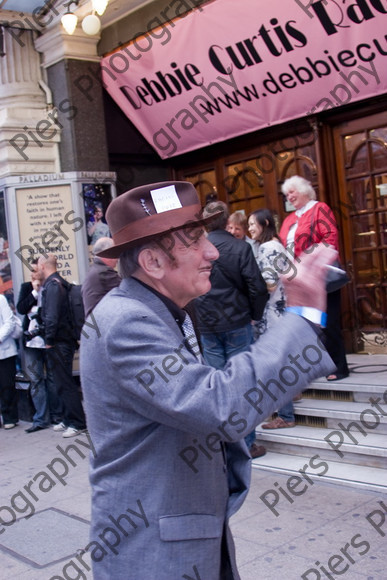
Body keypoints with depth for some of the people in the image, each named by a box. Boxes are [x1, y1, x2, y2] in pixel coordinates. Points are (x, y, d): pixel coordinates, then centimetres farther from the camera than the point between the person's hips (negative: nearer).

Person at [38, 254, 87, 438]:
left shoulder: (52, 285, -15)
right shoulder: (59, 283, 15)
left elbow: (51, 316, -22)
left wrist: (49, 340, -16)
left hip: (58, 343, -10)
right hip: (63, 340, 10)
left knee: (64, 383, -5)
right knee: (62, 382, 16)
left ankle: (77, 423, 1)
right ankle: (68, 420, 25)